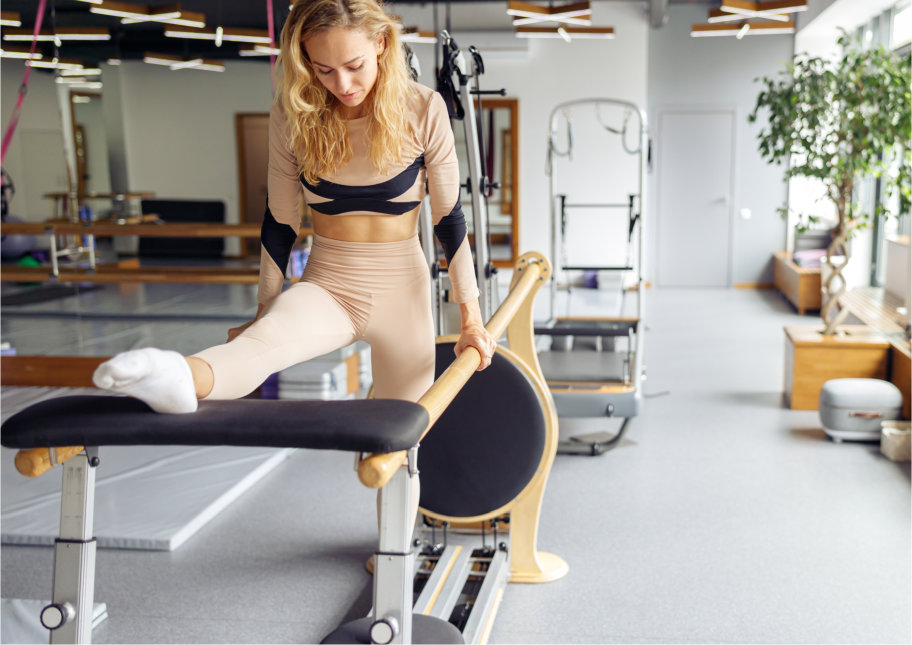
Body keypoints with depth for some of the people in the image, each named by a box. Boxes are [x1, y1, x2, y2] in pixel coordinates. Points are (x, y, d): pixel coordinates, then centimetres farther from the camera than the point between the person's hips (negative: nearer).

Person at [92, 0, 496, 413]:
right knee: (265, 339, -34)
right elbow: (280, 221, 2)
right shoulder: (293, 113, -7)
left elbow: (448, 217, -3)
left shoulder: (422, 111, -10)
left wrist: (471, 320, 1)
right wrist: (264, 309, 8)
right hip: (324, 287, -1)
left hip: (401, 293, 1)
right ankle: (182, 379, -63)